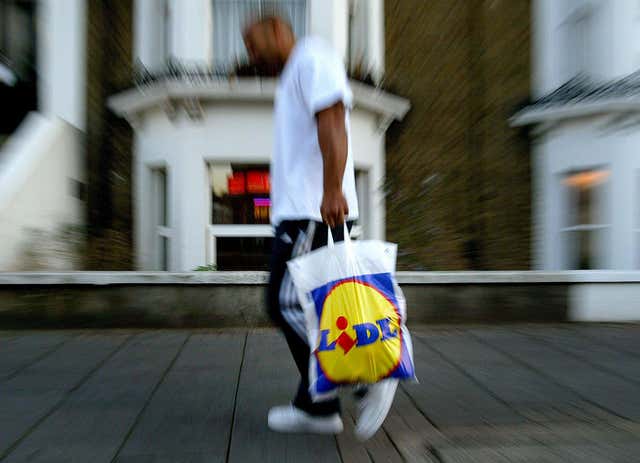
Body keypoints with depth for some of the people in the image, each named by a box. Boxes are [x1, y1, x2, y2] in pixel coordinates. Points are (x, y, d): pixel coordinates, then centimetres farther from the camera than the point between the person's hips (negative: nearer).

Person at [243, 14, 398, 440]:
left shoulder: (313, 57, 1)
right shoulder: (292, 80, 30)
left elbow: (332, 123, -17)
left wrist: (332, 190, -29)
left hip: (314, 213, -10)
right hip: (298, 213, 10)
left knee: (288, 304, -11)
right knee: (300, 310, 8)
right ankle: (316, 408, 16)